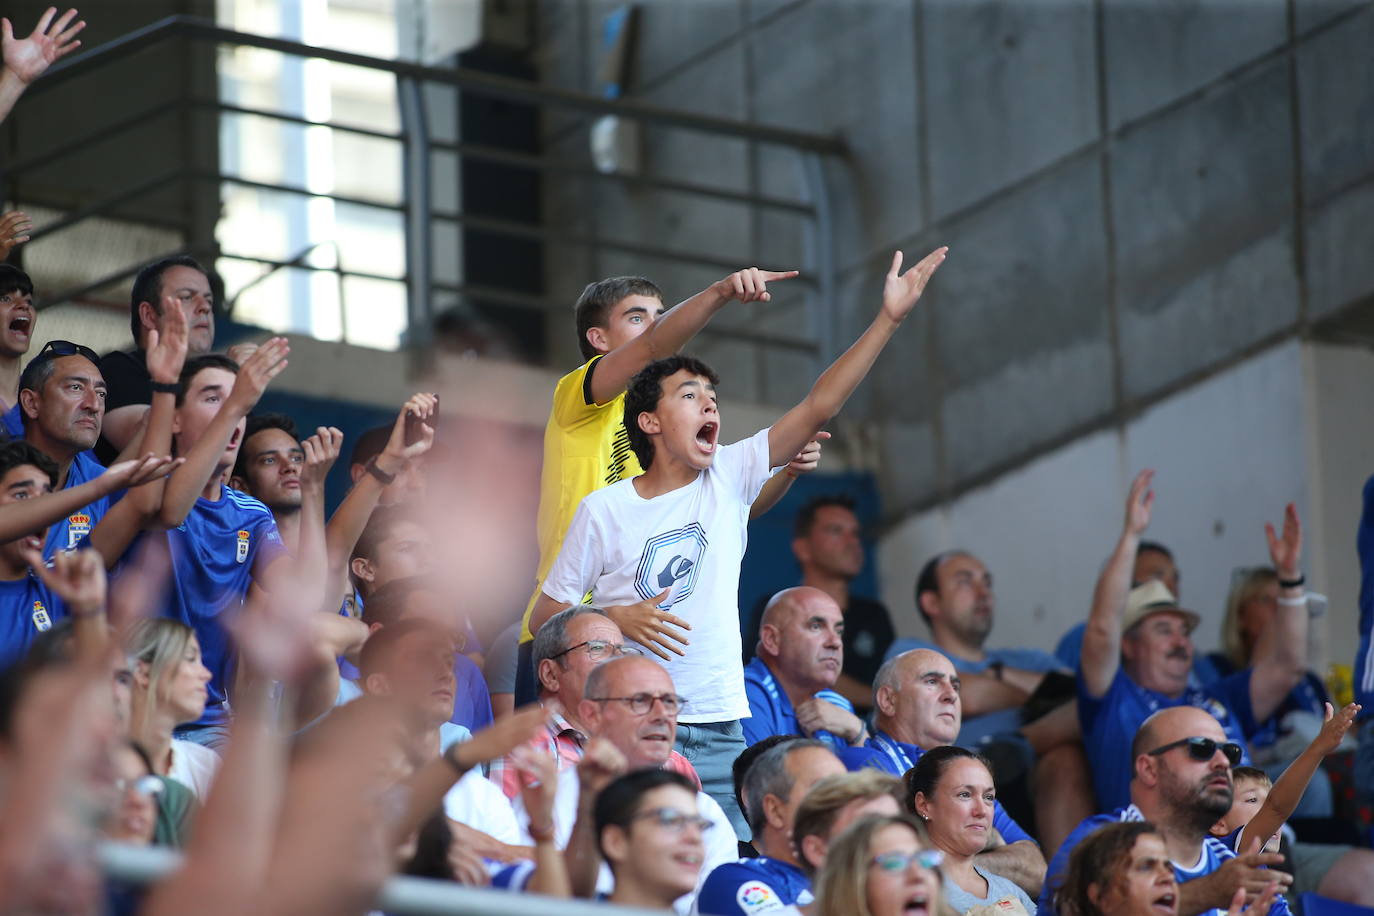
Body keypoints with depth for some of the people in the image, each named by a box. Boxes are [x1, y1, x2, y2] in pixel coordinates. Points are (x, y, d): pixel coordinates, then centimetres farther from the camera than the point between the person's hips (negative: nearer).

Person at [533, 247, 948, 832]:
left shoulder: (729, 477, 7)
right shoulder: (603, 510, 0)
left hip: (719, 731, 3)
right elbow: (544, 615, 5)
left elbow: (818, 408, -1)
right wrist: (618, 618, -13)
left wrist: (889, 319, -8)